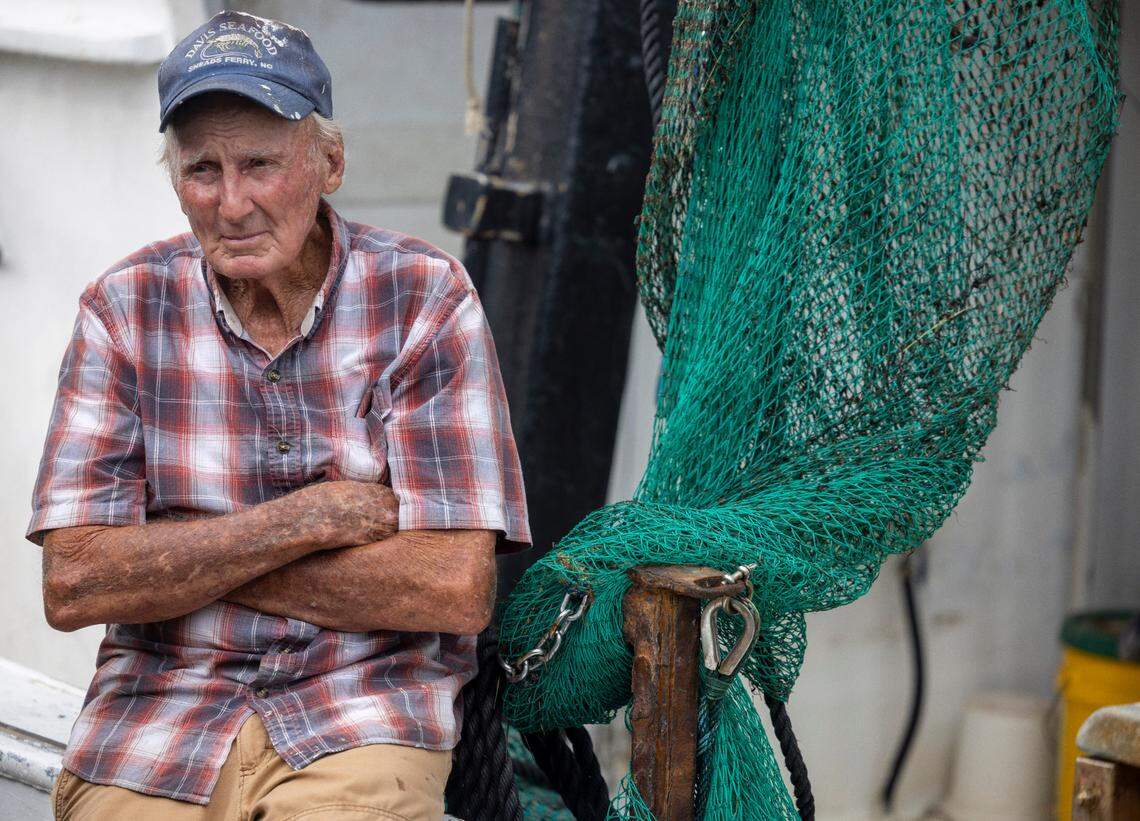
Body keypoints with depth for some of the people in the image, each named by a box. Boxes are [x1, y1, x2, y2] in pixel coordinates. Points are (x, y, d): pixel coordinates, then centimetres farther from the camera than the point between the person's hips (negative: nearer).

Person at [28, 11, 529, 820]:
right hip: (154, 726, 2)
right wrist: (310, 518, -12)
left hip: (362, 723, -2)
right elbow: (74, 584, -6)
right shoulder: (125, 309, 2)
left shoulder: (424, 296, -4)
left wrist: (183, 558, -9)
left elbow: (455, 588, -12)